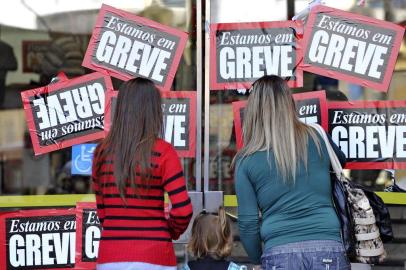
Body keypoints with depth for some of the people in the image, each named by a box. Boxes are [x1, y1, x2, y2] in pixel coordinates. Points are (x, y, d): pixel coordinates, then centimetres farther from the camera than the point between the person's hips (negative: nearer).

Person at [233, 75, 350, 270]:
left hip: (281, 254, -2)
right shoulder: (317, 139, 8)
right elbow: (341, 159, 31)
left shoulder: (247, 161, 2)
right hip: (329, 252, 2)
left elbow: (248, 223, 2)